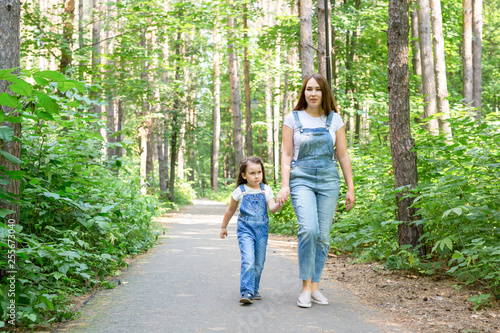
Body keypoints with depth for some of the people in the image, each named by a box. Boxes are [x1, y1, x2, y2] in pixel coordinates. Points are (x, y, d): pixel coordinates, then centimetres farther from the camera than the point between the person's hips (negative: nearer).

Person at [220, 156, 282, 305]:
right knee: (248, 261, -18)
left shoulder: (266, 190, 3)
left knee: (259, 263, 8)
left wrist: (279, 204, -30)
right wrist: (224, 227, 20)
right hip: (245, 229, -2)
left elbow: (272, 208, -8)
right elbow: (230, 210, 13)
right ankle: (247, 292, -17)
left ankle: (254, 290, 25)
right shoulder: (240, 191, 0)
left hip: (262, 229, 3)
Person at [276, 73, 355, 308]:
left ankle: (315, 287, 13)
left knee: (323, 235, 0)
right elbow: (286, 154, 3)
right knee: (308, 229, -21)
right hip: (301, 178, -2)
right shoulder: (293, 118, 4)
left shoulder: (334, 119, 8)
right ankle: (306, 288, -11)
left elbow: (343, 155, 11)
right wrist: (284, 186, -7)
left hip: (328, 180, 2)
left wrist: (350, 188, 7)